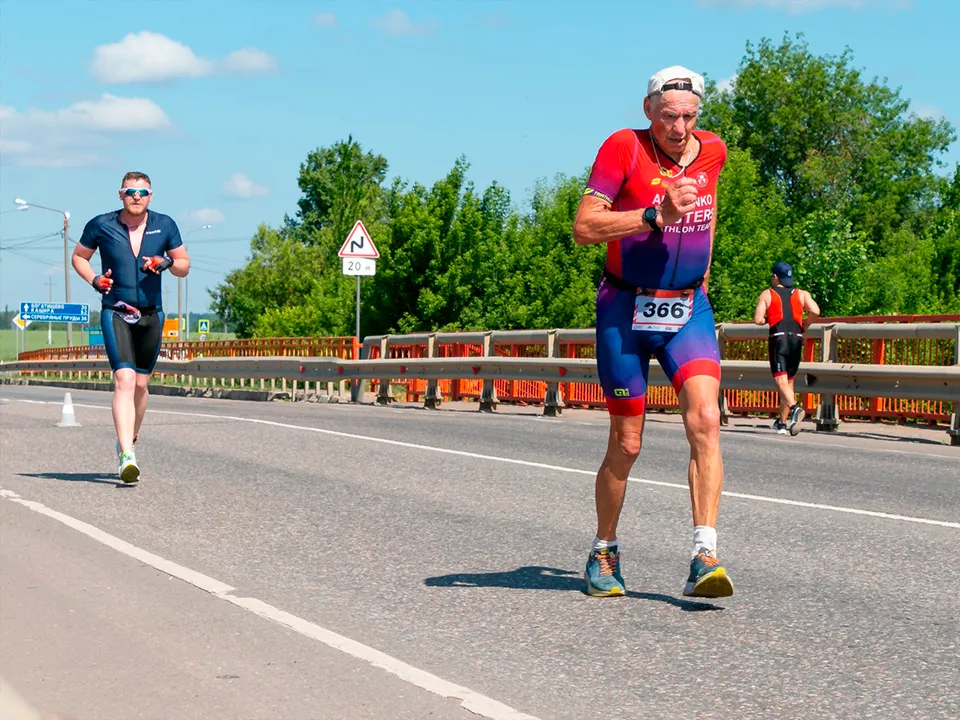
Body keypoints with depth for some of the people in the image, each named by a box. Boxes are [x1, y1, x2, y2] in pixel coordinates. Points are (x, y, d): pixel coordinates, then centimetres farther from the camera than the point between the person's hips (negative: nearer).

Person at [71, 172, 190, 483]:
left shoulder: (165, 225, 3)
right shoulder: (101, 225, -2)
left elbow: (184, 266, 10)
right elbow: (79, 256, 13)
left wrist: (168, 262, -12)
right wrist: (94, 279, -6)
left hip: (152, 315, 3)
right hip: (115, 313, -3)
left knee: (140, 383, 10)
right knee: (124, 379, -18)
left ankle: (129, 442, 33)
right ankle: (127, 457, -27)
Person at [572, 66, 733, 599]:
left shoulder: (712, 151, 2)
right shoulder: (624, 148, -13)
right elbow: (583, 228, -20)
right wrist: (656, 216, -29)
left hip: (689, 309, 3)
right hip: (625, 311, -3)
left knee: (705, 421, -19)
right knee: (627, 444, 5)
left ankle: (704, 558, -21)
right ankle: (604, 553, 27)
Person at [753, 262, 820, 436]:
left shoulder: (767, 294, 7)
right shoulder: (802, 294, 14)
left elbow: (758, 320, -3)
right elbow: (815, 311, -3)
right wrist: (804, 327, 12)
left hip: (778, 338, -4)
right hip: (796, 339, 4)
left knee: (781, 381, -13)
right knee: (789, 381, 15)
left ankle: (795, 408, -40)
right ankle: (782, 422, 21)